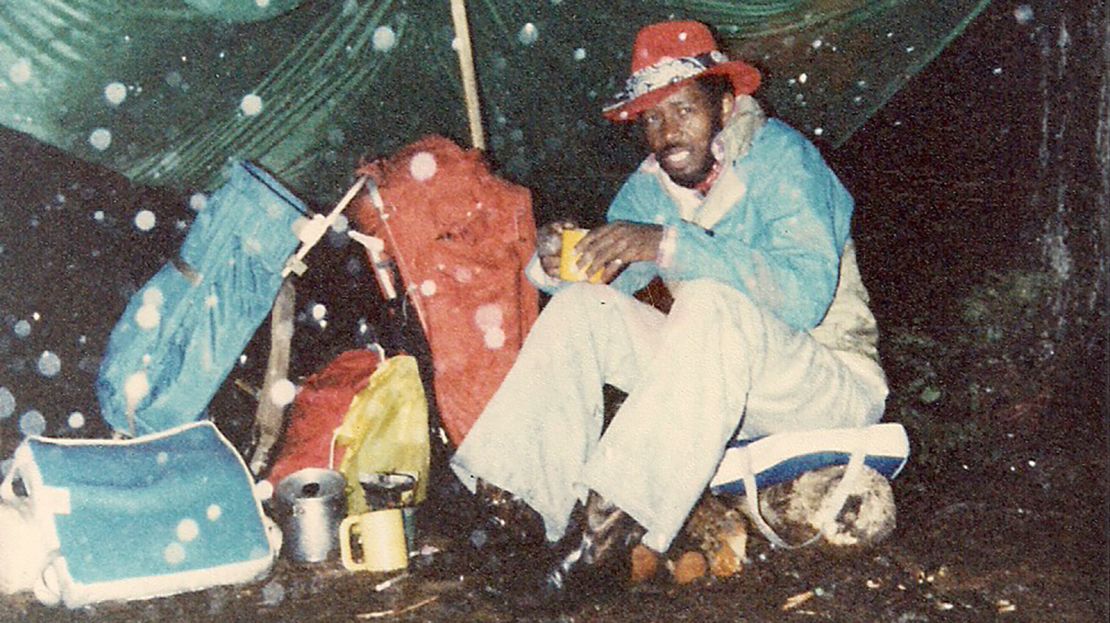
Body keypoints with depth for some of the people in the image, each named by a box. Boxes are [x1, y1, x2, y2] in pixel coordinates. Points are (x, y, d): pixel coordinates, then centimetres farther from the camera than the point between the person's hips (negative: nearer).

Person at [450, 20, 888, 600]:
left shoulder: (780, 156, -16)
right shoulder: (650, 186, 3)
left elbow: (805, 293, -30)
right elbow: (607, 277, -1)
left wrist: (671, 245, -38)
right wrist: (554, 263, -24)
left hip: (834, 383, -6)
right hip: (721, 387, 6)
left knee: (713, 302, -34)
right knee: (582, 304, -9)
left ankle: (617, 511, -34)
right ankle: (519, 505, -17)